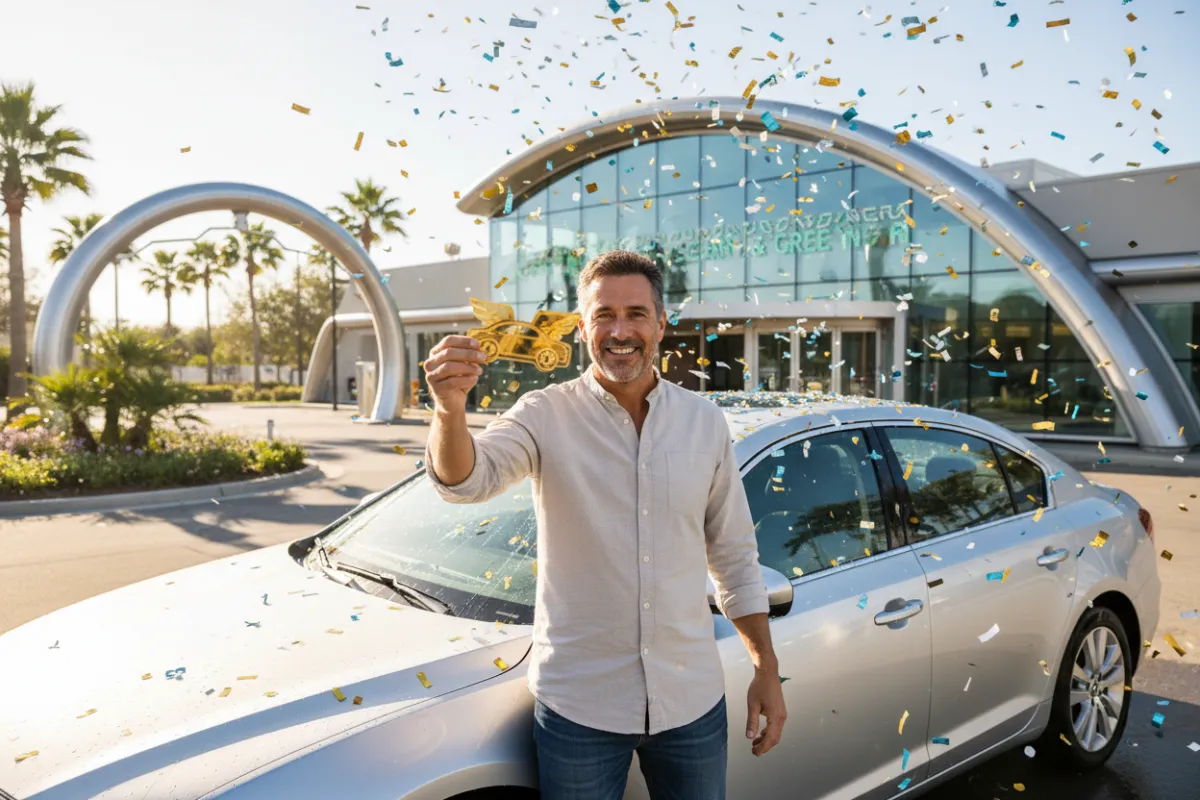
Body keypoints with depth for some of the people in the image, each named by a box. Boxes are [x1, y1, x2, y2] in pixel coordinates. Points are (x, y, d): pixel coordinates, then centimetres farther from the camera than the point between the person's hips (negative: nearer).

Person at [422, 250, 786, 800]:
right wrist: (451, 409, -46)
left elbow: (735, 558, 7)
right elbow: (467, 479, -25)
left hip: (692, 699, 3)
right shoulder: (546, 415, -8)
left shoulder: (705, 421, 1)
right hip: (579, 704, -2)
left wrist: (767, 671, 6)